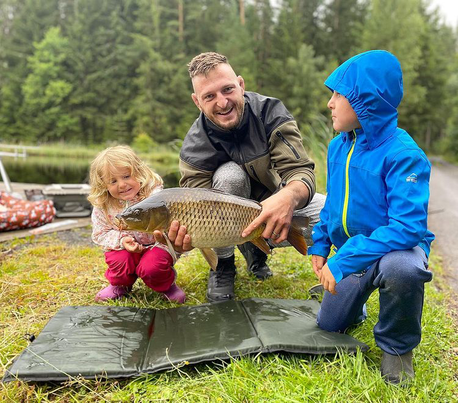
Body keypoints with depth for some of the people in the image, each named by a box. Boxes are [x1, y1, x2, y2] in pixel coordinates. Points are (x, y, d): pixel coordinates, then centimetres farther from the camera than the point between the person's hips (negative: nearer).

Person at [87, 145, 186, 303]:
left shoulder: (154, 194, -21)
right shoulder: (102, 206, -10)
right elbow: (100, 234, -1)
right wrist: (121, 240, -20)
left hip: (156, 245, -3)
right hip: (125, 249, 3)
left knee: (151, 267, -30)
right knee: (119, 260, -27)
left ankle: (166, 285, 8)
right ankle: (120, 284, 10)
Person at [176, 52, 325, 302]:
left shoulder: (270, 112, -22)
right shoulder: (194, 149, -23)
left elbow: (301, 171, -29)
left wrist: (290, 196, -55)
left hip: (277, 204, 3)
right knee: (229, 175, -35)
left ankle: (256, 250, 5)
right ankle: (223, 265, -10)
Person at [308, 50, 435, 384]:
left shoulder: (403, 153, -26)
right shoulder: (338, 146, -3)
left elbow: (408, 227, -34)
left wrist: (342, 262, -35)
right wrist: (320, 245, 4)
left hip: (394, 247, -6)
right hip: (351, 251, 6)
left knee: (402, 269, -42)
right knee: (329, 326, 10)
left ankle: (397, 346, -10)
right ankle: (354, 298, 46)